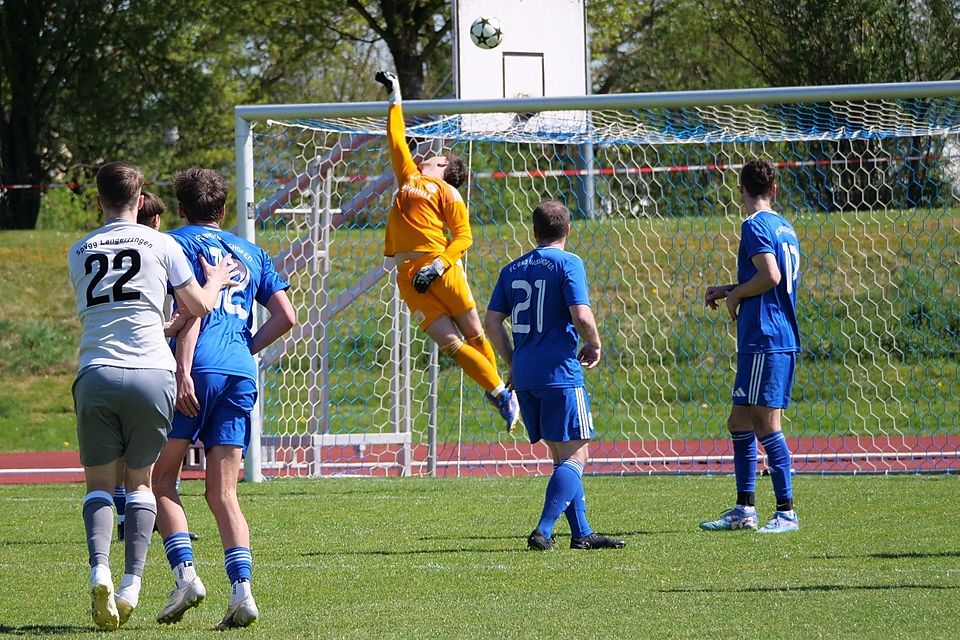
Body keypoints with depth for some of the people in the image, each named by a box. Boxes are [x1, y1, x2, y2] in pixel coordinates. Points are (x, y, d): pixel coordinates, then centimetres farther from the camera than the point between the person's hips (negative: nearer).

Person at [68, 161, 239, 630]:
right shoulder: (160, 244, 7)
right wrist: (214, 283, 32)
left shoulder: (78, 252, 15)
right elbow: (199, 306, 10)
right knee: (140, 481, 13)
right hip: (151, 372, -1)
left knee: (99, 482, 9)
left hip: (95, 375, 1)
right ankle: (132, 582, -1)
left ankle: (99, 570, -15)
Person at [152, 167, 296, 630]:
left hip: (198, 368, -5)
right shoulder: (251, 253, 24)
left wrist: (183, 372, -15)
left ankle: (185, 574, -11)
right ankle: (242, 589, -14)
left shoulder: (179, 243, 7)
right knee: (223, 494, 4)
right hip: (241, 375, 5)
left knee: (161, 479, 7)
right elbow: (286, 316, 14)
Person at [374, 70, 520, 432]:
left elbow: (464, 237, -2)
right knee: (448, 342, -5)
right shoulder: (408, 177, 23)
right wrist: (394, 98, 39)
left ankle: (503, 393, 8)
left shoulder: (446, 191, 7)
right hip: (408, 275, 4)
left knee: (473, 333, -2)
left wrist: (439, 264, -16)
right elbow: (397, 139, 34)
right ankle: (500, 395, -2)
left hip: (439, 268, -4)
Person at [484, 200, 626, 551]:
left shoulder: (513, 269, 13)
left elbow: (491, 322, 10)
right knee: (575, 456, -4)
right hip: (560, 374, -7)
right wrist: (594, 346, 2)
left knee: (562, 456, 16)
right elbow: (581, 317, -16)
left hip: (524, 375, 7)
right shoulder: (567, 263, -5)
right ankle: (543, 532, -16)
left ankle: (581, 533, 17)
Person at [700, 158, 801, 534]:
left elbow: (770, 276, -22)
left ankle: (786, 513, -7)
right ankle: (744, 510, 18)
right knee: (739, 423, 15)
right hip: (782, 338, 10)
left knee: (766, 425, -7)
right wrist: (730, 290, 22)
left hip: (764, 340, -10)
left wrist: (735, 294, -6)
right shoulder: (784, 227, 17)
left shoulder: (755, 226, -11)